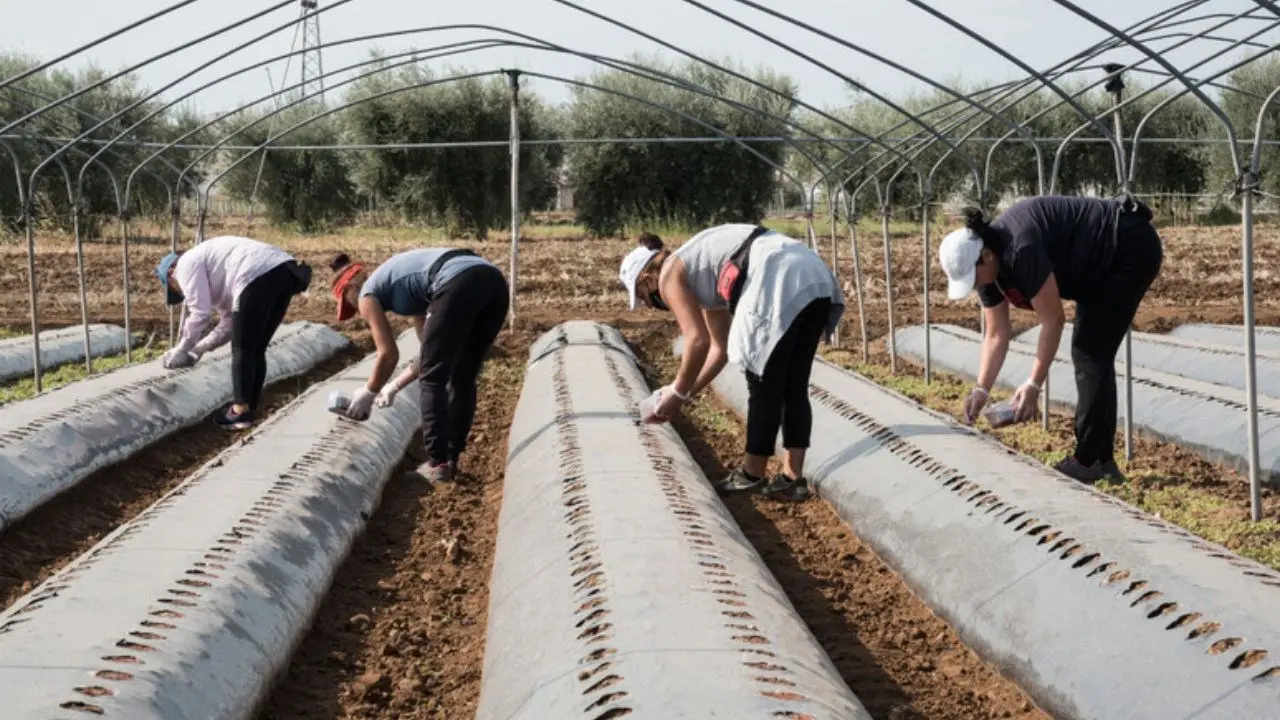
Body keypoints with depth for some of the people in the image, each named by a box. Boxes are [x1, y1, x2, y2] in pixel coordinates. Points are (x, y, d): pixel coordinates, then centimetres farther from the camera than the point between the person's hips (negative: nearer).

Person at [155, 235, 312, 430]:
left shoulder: (186, 265, 11)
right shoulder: (212, 269, 36)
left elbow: (200, 313, 1)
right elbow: (229, 323, 34)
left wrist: (180, 351, 10)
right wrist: (198, 349, 33)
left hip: (258, 275, -9)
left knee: (242, 350, 4)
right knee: (256, 350, 17)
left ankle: (240, 412, 7)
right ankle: (249, 409, 23)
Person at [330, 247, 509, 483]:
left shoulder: (368, 294, 17)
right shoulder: (401, 283, 37)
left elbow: (389, 354, 12)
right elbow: (433, 354, 36)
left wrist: (368, 393, 26)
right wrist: (394, 386, 42)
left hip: (459, 285, -8)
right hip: (494, 281, 8)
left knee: (433, 379, 7)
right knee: (463, 378, 19)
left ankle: (438, 464, 6)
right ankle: (451, 459, 24)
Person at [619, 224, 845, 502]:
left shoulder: (670, 276, 9)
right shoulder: (702, 273, 33)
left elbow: (698, 341, -1)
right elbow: (720, 347, 35)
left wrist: (678, 392, 12)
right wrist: (687, 392, 37)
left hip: (782, 283, -9)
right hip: (816, 277, 9)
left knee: (764, 389, 6)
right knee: (794, 387, 16)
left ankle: (752, 475, 19)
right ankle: (793, 478, 17)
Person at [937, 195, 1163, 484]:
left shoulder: (1021, 249, -31)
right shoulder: (988, 265, -4)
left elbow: (1053, 321, -25)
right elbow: (996, 335, 2)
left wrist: (1033, 385, -22)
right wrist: (982, 390, -5)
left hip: (1131, 249, -9)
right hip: (1105, 262, 9)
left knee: (1091, 353, -9)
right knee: (1089, 353, 9)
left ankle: (1088, 462, -4)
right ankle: (1101, 460, 14)